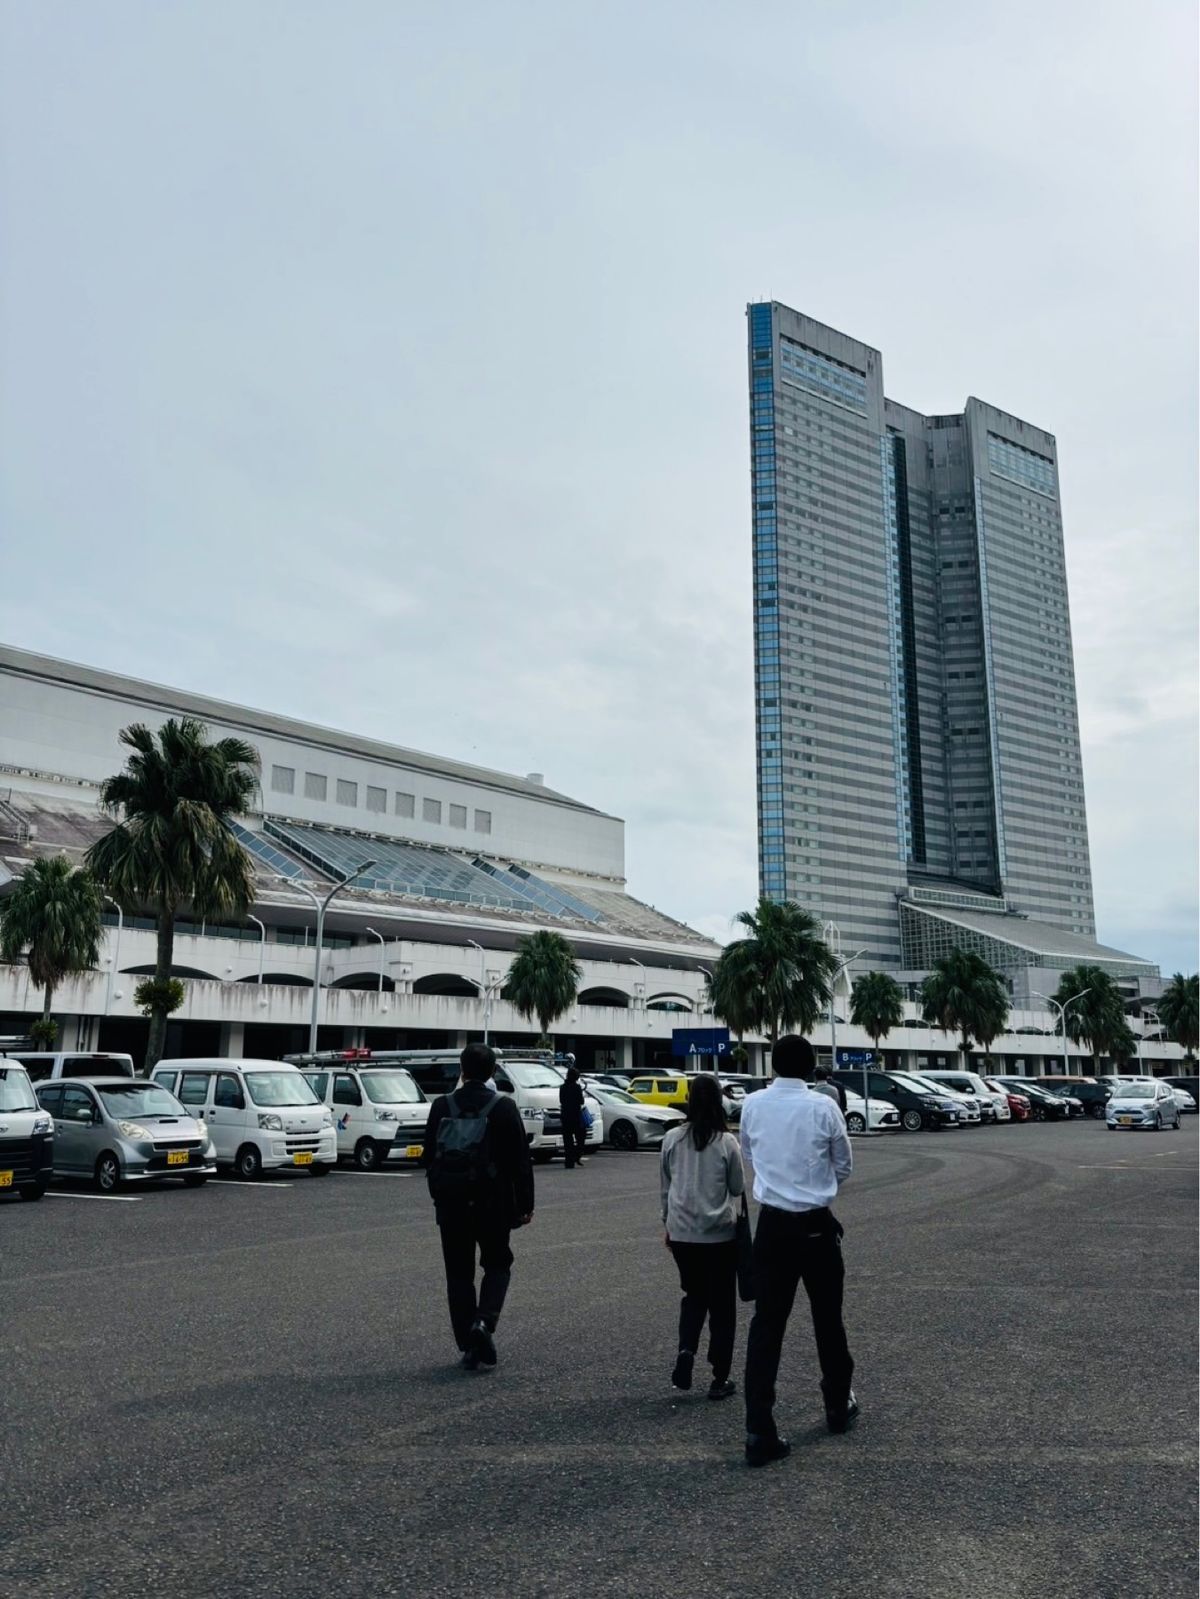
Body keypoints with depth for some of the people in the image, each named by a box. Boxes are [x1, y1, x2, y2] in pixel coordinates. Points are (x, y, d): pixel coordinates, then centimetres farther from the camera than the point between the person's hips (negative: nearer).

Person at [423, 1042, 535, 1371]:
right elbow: (520, 1161, -7)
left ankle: (468, 1347, 11)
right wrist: (525, 1205, 1)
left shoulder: (442, 1107, 0)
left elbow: (429, 1157, 6)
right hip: (492, 1204, -2)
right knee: (497, 1265, 16)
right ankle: (484, 1321, -7)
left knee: (459, 1273, 11)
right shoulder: (503, 1108, -8)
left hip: (450, 1206, 2)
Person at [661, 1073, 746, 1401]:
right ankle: (719, 1379, 14)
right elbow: (737, 1188, -1)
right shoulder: (726, 1142, -11)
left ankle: (686, 1351, -1)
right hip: (719, 1233, -2)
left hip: (681, 1232, 2)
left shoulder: (672, 1139, -2)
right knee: (721, 1304, 11)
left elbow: (666, 1187, 7)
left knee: (693, 1296, 21)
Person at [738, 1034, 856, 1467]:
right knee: (827, 1317, 17)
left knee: (766, 1323, 2)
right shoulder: (823, 1107, -11)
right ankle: (838, 1405, 35)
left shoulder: (752, 1106, -3)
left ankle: (759, 1432, -3)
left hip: (772, 1224, 2)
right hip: (815, 1224, -2)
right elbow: (844, 1166, 2)